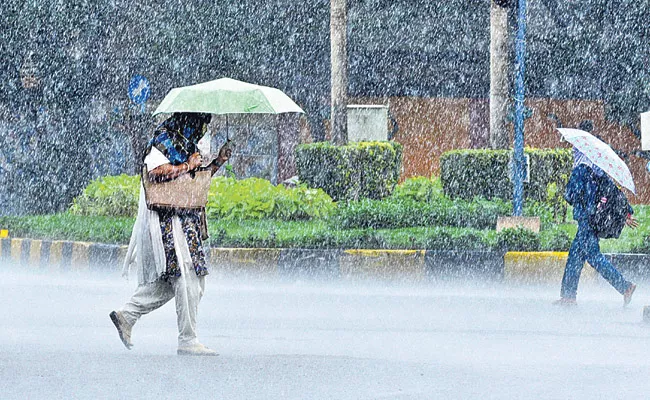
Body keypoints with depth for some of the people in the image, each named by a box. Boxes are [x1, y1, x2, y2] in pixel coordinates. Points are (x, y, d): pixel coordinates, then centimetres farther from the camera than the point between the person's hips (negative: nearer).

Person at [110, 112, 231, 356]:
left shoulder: (188, 142, 19)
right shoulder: (164, 139, -9)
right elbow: (155, 171, -25)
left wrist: (218, 162, 15)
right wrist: (187, 166, -15)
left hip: (187, 221, 10)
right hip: (168, 219, -10)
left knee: (169, 281, 9)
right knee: (188, 280, -11)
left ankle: (127, 315, 17)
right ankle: (187, 340, -8)